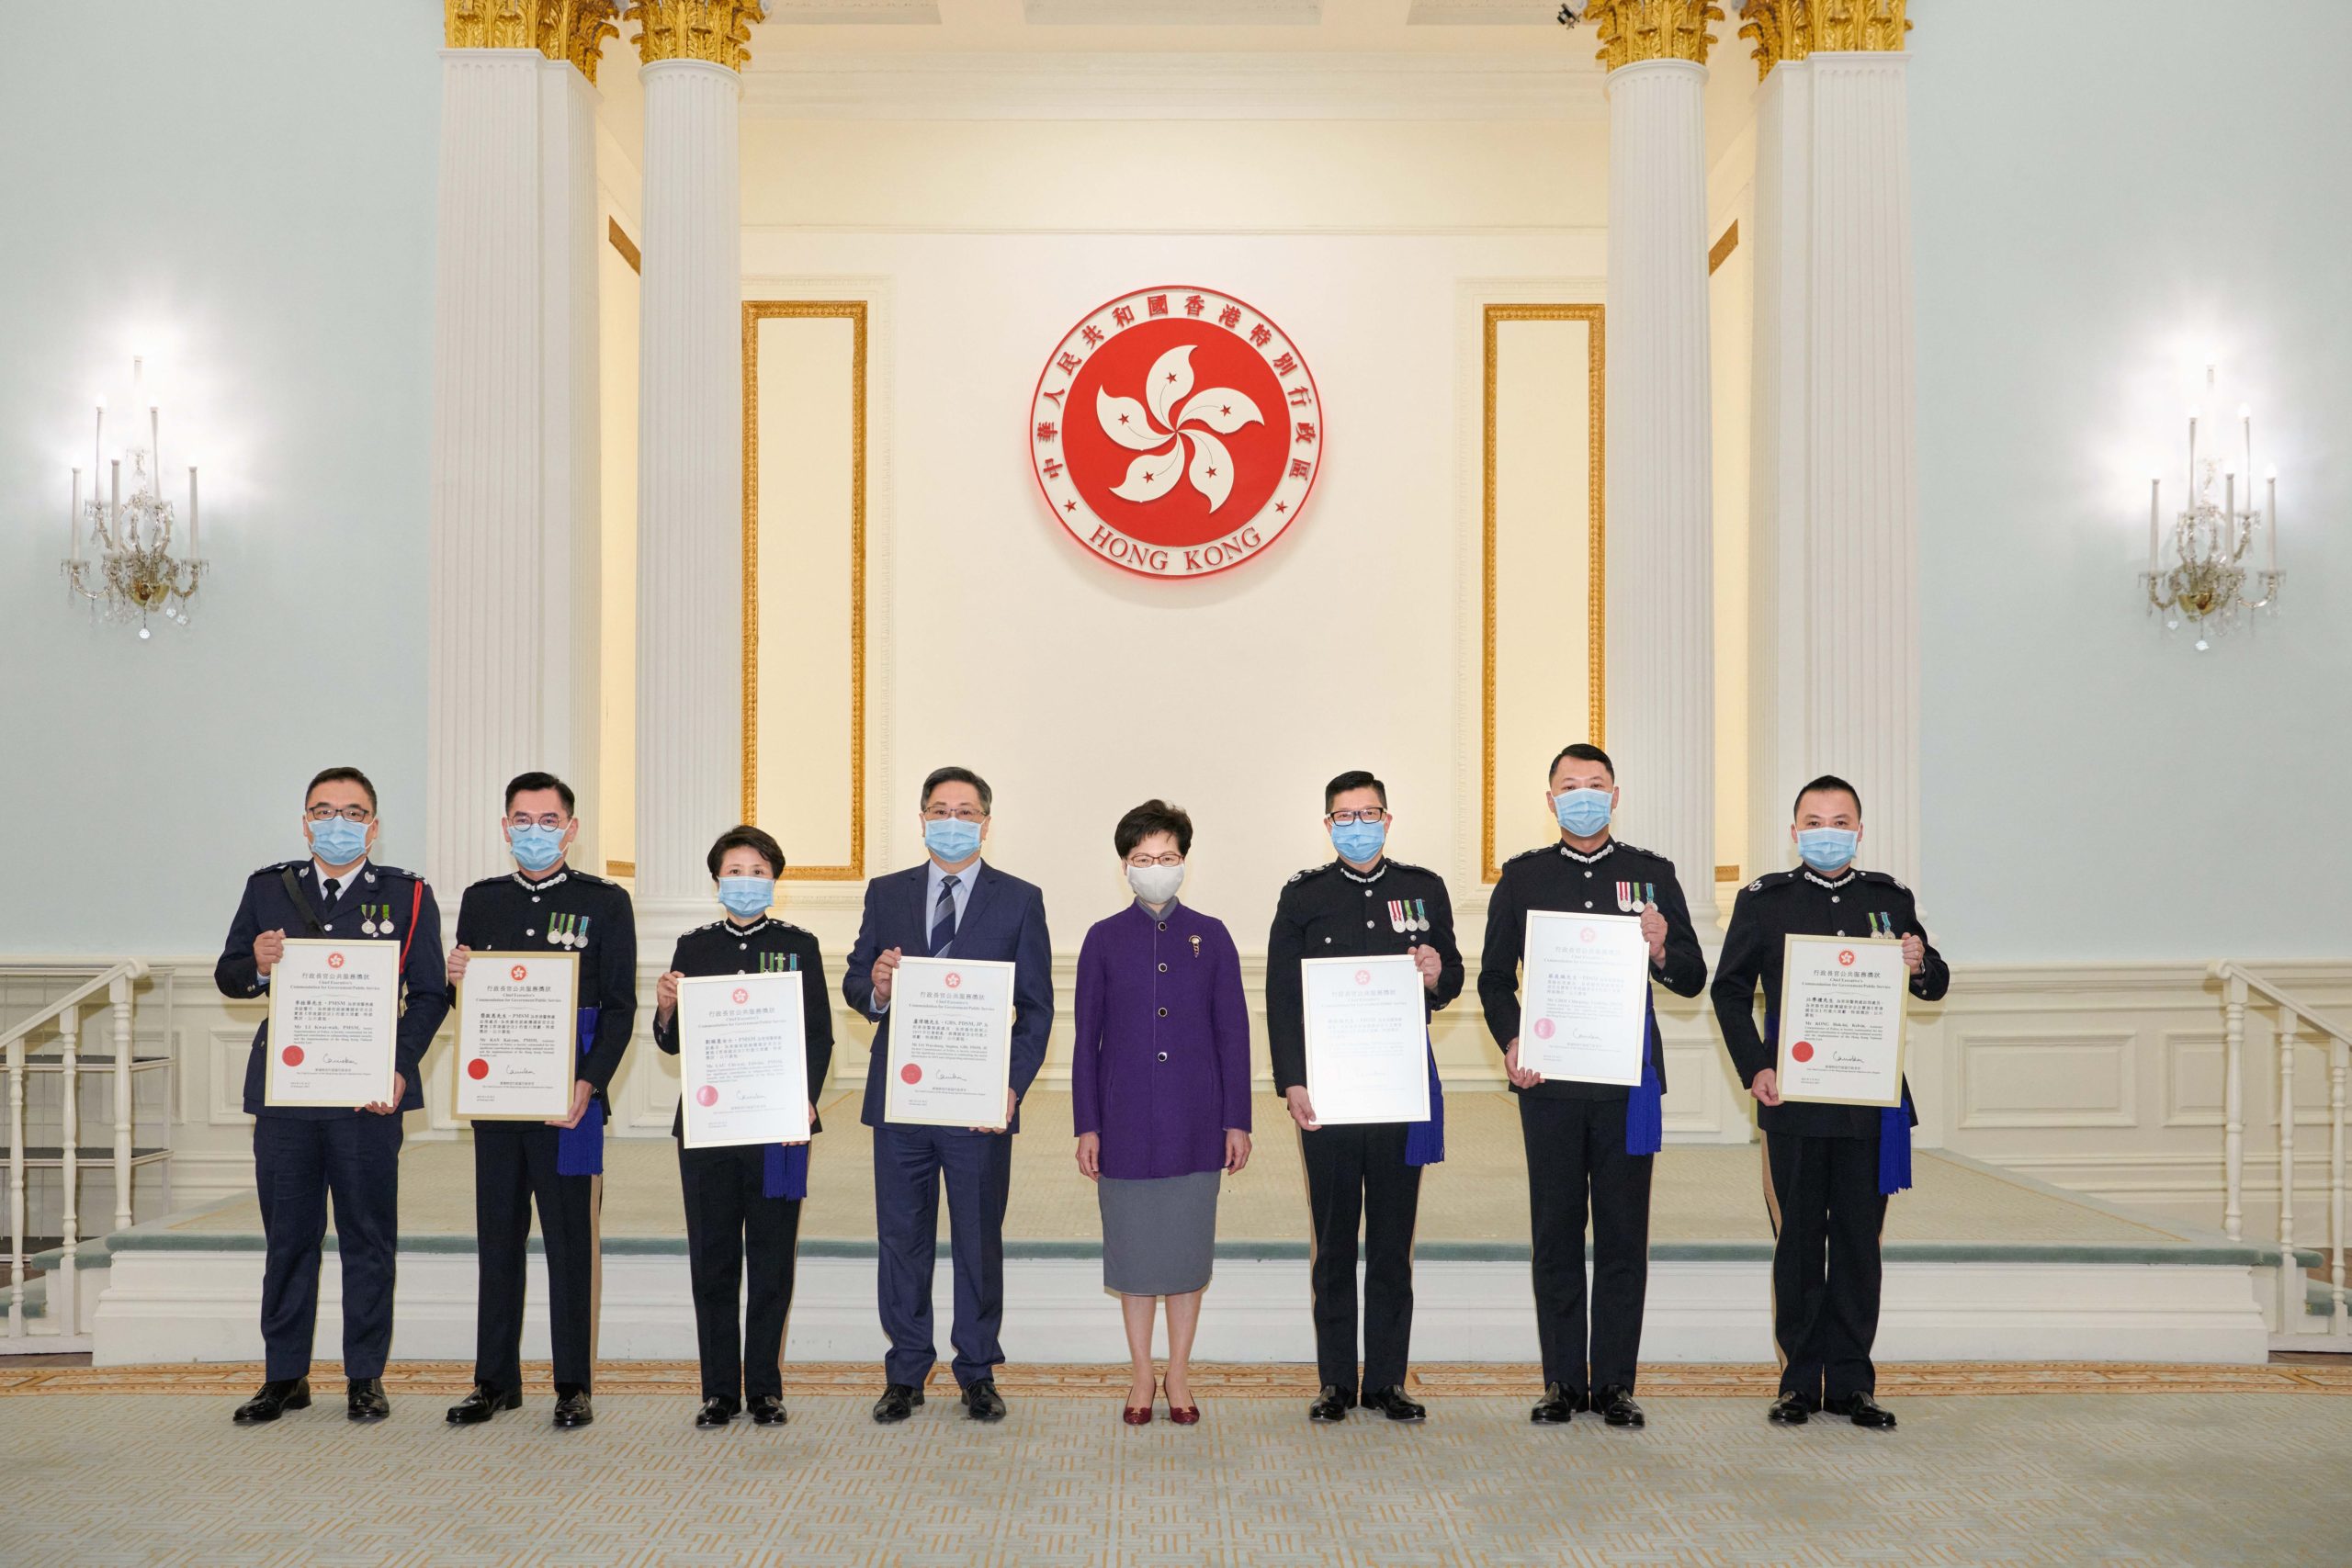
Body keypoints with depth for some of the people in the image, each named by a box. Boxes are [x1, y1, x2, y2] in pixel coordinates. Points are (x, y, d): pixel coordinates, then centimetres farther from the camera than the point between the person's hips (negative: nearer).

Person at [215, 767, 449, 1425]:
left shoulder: (408, 896, 4)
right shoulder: (267, 888, 10)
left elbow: (429, 994, 2)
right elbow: (226, 976, 13)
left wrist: (399, 1067, -11)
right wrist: (256, 966, -11)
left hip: (368, 1096, -2)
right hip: (283, 1092, 2)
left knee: (369, 1237, 4)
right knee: (287, 1236, 9)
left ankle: (365, 1377, 15)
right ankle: (285, 1376, 20)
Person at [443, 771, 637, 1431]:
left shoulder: (604, 902, 1)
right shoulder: (481, 900, 13)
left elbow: (619, 1007, -2)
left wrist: (588, 1084, -14)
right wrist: (458, 976, -6)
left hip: (568, 1102, -4)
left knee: (570, 1239, 1)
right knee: (497, 1236, 9)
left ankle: (573, 1385, 9)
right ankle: (495, 1379, 19)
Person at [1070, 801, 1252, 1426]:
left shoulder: (1210, 937, 4)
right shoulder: (1104, 940, 3)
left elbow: (1233, 1034, 4)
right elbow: (1087, 1039, 4)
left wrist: (1237, 1122, 0)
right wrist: (1086, 1127, 0)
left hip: (1194, 1123, 0)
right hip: (1126, 1122, 0)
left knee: (1188, 1245, 5)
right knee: (1133, 1248, 6)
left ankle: (1179, 1373, 20)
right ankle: (1142, 1374, 20)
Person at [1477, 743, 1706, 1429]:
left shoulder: (1652, 874, 7)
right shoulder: (1523, 877, 8)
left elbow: (1693, 980, 6)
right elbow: (1494, 978, 9)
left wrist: (1662, 951, -16)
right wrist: (1510, 1042, -7)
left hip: (1627, 1082, 0)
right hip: (1549, 1082, 0)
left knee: (1623, 1235, 4)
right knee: (1555, 1234, 5)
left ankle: (1615, 1381, 14)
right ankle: (1562, 1380, 14)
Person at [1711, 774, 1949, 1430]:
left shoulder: (1890, 899, 10)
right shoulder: (1763, 900, 4)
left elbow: (1935, 985, 15)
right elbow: (1730, 989, 4)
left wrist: (1921, 966, -9)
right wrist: (1754, 1068, -6)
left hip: (1871, 1101, 2)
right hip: (1792, 1101, -1)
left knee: (1859, 1242, 6)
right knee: (1797, 1242, 4)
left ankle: (1852, 1382, 15)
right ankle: (1800, 1381, 13)